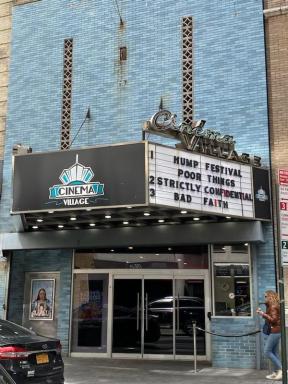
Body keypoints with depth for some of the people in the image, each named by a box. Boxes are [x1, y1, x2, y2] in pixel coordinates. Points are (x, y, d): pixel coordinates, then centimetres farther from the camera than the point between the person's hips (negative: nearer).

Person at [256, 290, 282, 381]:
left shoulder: (273, 307, -15)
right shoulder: (271, 306, 15)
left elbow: (273, 319, -20)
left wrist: (263, 314, -20)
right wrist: (262, 313, 11)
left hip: (275, 331, -10)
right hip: (275, 332, 10)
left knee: (267, 351, -8)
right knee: (274, 352, 11)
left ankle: (281, 369, -6)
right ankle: (276, 372, 14)